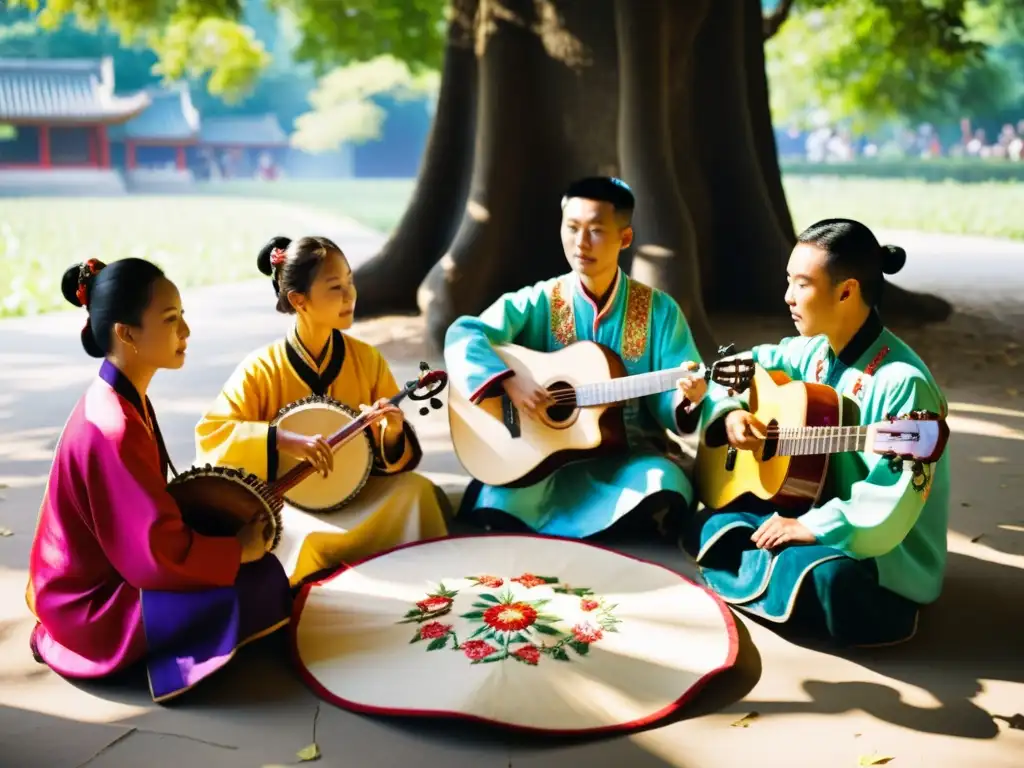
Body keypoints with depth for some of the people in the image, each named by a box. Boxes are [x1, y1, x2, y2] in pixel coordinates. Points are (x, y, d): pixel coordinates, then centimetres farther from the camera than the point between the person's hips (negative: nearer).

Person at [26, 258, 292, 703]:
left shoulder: (118, 400, 2)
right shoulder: (113, 428, -29)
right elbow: (158, 555, -28)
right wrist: (240, 549, -15)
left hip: (106, 572, 10)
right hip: (92, 604, -10)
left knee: (255, 568, 14)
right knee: (262, 585, -20)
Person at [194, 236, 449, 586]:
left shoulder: (367, 359, -3)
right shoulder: (262, 368, -11)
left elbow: (394, 455, 2)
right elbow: (209, 434, -16)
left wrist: (392, 433, -23)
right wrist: (281, 439, -29)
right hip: (288, 500, -3)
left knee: (419, 490, -23)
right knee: (310, 540, -34)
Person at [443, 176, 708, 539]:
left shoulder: (659, 310, 1)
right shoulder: (539, 301, 0)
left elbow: (667, 399, -2)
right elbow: (463, 335, -10)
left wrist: (686, 398, -26)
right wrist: (510, 380, -26)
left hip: (629, 453, 2)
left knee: (662, 488, -32)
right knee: (501, 508, -30)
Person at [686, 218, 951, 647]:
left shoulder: (902, 383, -25)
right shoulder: (813, 350, 0)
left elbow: (891, 505, -29)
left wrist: (812, 528, -29)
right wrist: (731, 412, -4)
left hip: (883, 560, -6)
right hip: (807, 514, 7)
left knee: (822, 578, -36)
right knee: (708, 527, 0)